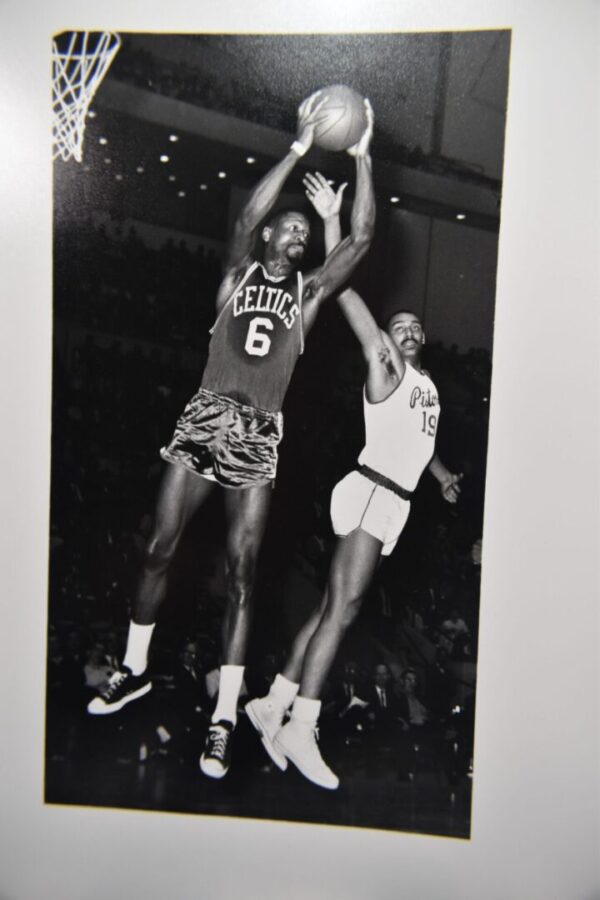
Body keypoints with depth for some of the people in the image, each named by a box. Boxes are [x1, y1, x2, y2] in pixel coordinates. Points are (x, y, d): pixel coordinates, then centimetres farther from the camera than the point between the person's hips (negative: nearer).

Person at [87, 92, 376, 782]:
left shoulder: (308, 293, 15)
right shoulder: (238, 274, 12)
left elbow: (361, 239, 7)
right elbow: (245, 217, -7)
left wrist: (361, 156, 8)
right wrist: (298, 148, -5)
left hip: (259, 437, 0)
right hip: (204, 419, 0)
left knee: (240, 574, -4)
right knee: (158, 550, 3)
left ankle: (223, 719, 4)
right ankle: (135, 672, 25)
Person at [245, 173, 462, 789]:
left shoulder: (427, 383, 24)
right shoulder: (384, 367, 1)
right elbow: (344, 290, -8)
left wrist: (441, 473, 52)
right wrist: (332, 220, -11)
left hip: (392, 501, 8)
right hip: (372, 492, -8)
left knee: (336, 607, 6)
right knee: (342, 606, -13)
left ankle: (273, 705, 13)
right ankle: (301, 729, -7)